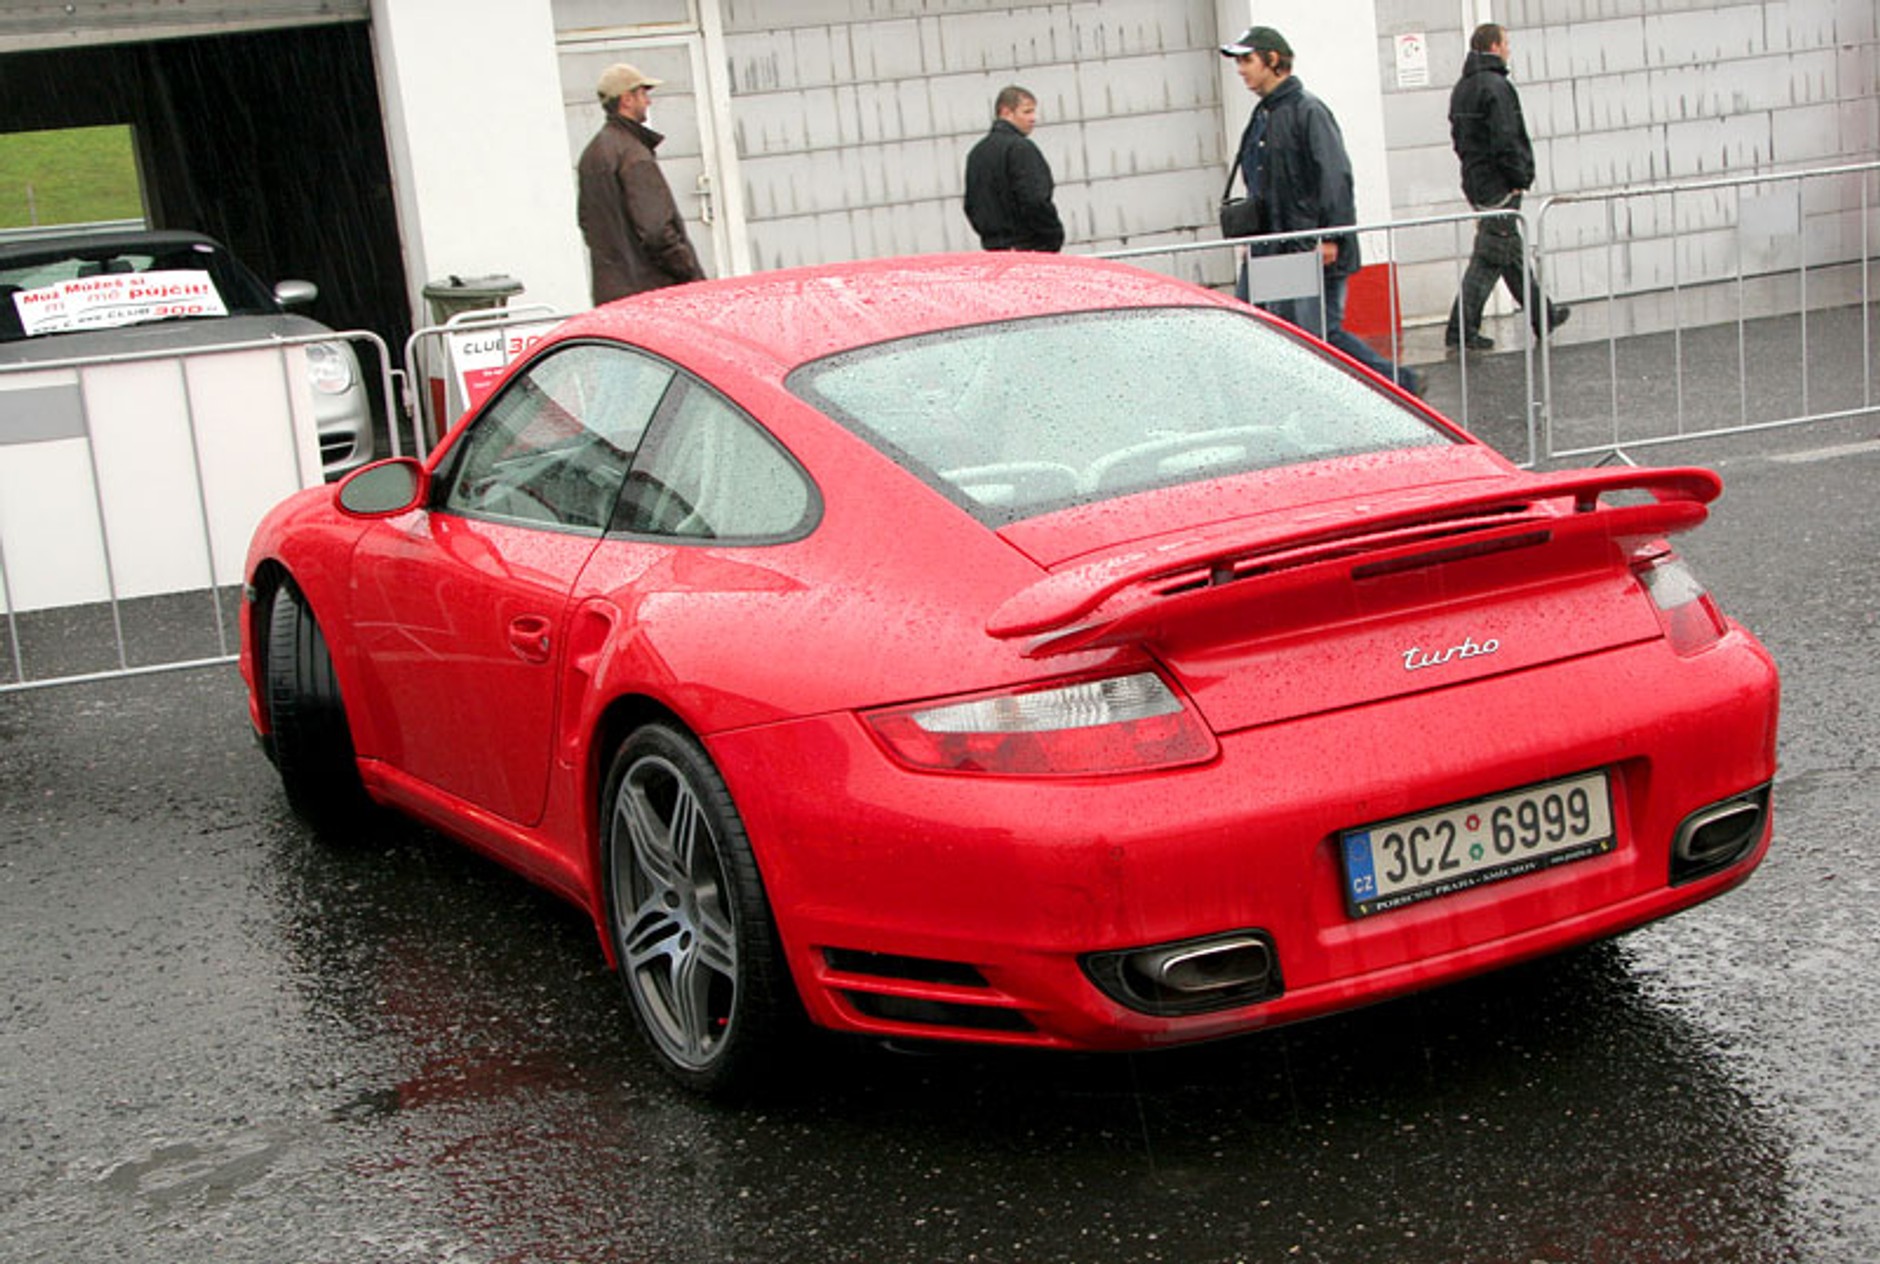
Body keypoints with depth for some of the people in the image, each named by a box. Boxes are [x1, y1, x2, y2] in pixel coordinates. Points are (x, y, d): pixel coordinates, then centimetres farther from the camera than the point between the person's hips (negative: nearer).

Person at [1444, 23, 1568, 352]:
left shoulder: (1462, 88, 13)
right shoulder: (1495, 86, -17)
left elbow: (1459, 137, 17)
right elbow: (1505, 140, -22)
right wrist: (1518, 179, -14)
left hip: (1475, 180, 10)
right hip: (1498, 186, -10)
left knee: (1514, 254, 17)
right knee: (1489, 257, -4)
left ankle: (1543, 317, 27)